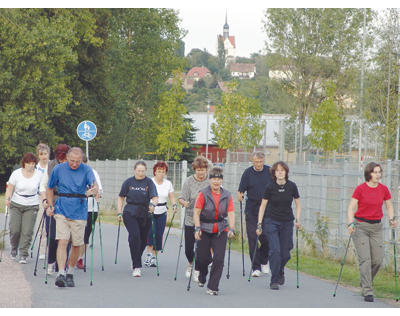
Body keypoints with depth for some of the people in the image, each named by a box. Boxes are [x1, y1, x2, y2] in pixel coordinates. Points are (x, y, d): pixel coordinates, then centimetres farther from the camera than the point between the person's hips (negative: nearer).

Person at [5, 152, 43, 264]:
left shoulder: (39, 175, -1)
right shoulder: (16, 173, -2)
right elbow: (10, 188, -1)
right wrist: (7, 198, -17)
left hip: (32, 206, 0)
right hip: (16, 205, 0)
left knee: (27, 231, -9)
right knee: (14, 229, -6)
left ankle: (23, 255, -2)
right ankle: (14, 248, 23)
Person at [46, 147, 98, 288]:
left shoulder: (86, 170, -2)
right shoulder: (58, 169, 0)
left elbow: (94, 183, -19)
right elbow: (49, 189, 12)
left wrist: (93, 190, -42)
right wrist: (51, 206, 3)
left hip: (79, 213, 1)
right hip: (62, 211, -1)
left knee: (76, 245, 7)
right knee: (62, 241, -15)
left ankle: (70, 273, 25)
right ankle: (61, 274, -20)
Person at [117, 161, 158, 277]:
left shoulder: (149, 182, 0)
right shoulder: (128, 182, 3)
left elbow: (155, 197, -10)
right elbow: (121, 197, 11)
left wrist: (153, 204, -33)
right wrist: (119, 213, 4)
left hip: (145, 215, 1)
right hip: (130, 214, -1)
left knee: (143, 240, 9)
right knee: (135, 236, -19)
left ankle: (135, 262, 36)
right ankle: (136, 267, -17)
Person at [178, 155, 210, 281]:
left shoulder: (211, 182, -1)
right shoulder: (188, 181, -3)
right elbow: (181, 198, -8)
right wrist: (184, 202, -30)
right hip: (191, 219, 0)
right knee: (188, 248, 2)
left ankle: (197, 271, 11)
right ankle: (191, 264, 33)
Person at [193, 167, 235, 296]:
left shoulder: (227, 195, 2)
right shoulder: (203, 194, -5)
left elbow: (231, 213, -4)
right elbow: (196, 213, -7)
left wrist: (231, 229, -18)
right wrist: (197, 228, -18)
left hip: (221, 231, 1)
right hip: (205, 230, -1)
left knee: (219, 259, -8)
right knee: (203, 258, 5)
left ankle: (212, 287, 1)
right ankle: (202, 278, 38)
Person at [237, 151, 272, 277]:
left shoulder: (269, 171, 2)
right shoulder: (248, 173, -1)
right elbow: (241, 190, -3)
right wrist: (240, 195, -24)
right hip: (252, 211, -1)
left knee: (266, 238, 0)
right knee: (253, 239, -5)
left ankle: (264, 262, 26)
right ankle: (256, 267, 1)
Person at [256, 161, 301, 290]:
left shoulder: (291, 186, -4)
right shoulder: (270, 187, -7)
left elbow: (298, 204, 8)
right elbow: (263, 206, 1)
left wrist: (298, 220, -4)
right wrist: (259, 224, -2)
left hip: (287, 222, 2)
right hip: (271, 221, -2)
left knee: (285, 254, 2)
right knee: (275, 250, -15)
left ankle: (280, 271, 34)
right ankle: (274, 281, -6)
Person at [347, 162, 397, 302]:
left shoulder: (384, 189, 2)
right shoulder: (360, 189, -8)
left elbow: (389, 206, 13)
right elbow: (351, 208, -7)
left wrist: (391, 219, -5)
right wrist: (351, 224, -21)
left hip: (376, 227, 4)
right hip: (360, 226, -4)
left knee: (378, 260, 1)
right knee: (365, 259, -10)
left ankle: (365, 281, 28)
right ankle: (367, 292, -7)